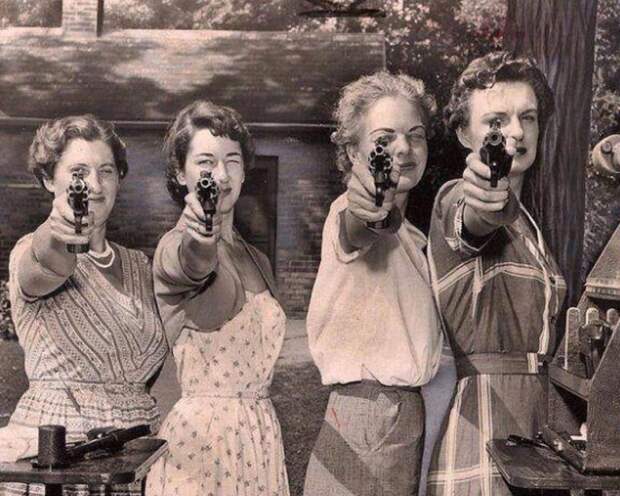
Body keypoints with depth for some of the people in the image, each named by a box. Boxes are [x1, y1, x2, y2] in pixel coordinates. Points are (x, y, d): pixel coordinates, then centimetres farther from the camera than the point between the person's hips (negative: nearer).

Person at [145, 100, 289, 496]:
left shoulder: (256, 259, 13)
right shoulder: (174, 248, -8)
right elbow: (192, 263, -33)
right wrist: (202, 236, -53)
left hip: (263, 436, 6)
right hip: (203, 435, -6)